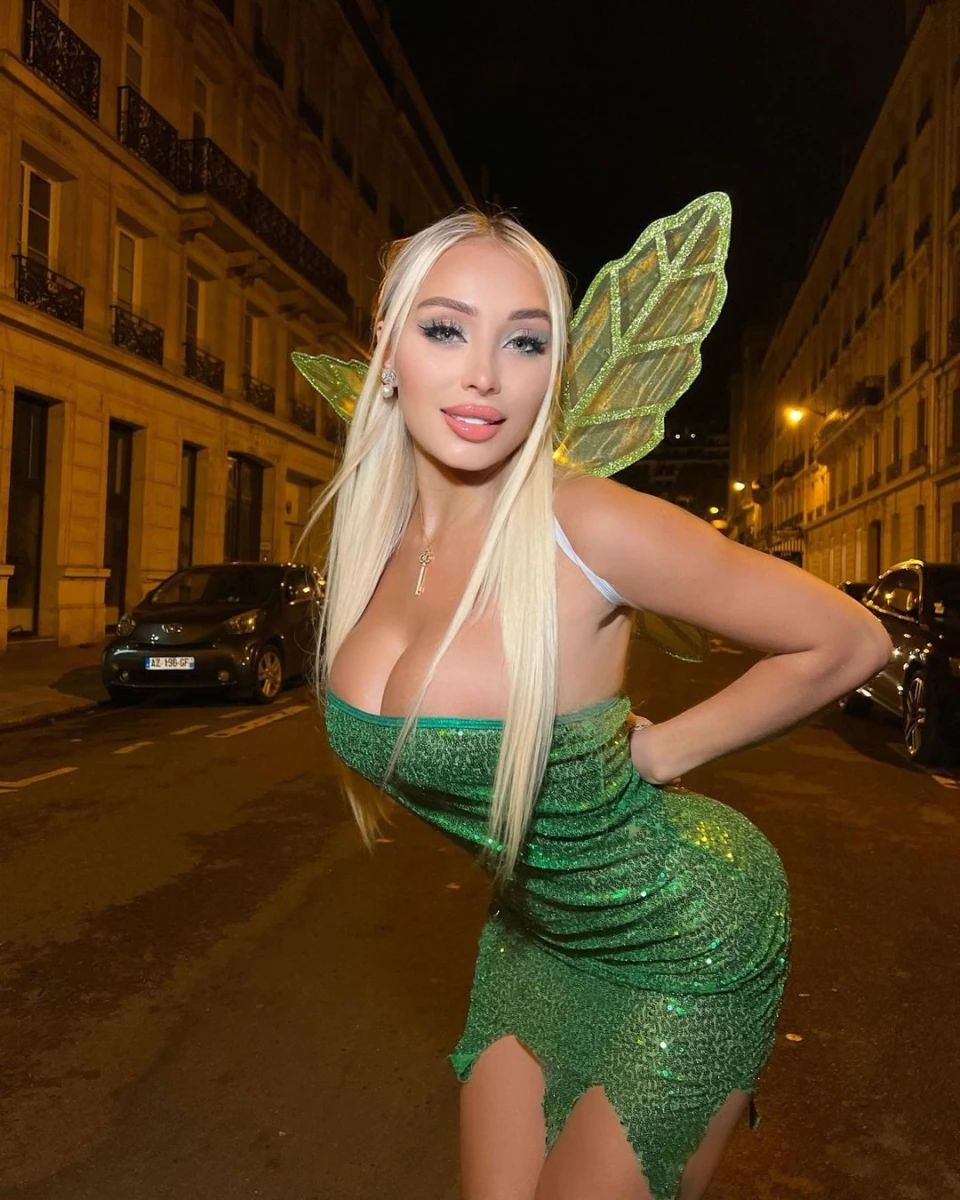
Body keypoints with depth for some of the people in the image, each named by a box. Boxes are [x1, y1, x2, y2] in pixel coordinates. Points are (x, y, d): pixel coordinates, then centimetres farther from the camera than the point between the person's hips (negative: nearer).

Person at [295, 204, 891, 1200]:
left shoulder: (595, 528, -28)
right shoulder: (375, 527, -8)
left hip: (687, 941, -5)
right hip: (534, 930, 6)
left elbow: (850, 643, -17)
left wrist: (659, 751, -13)